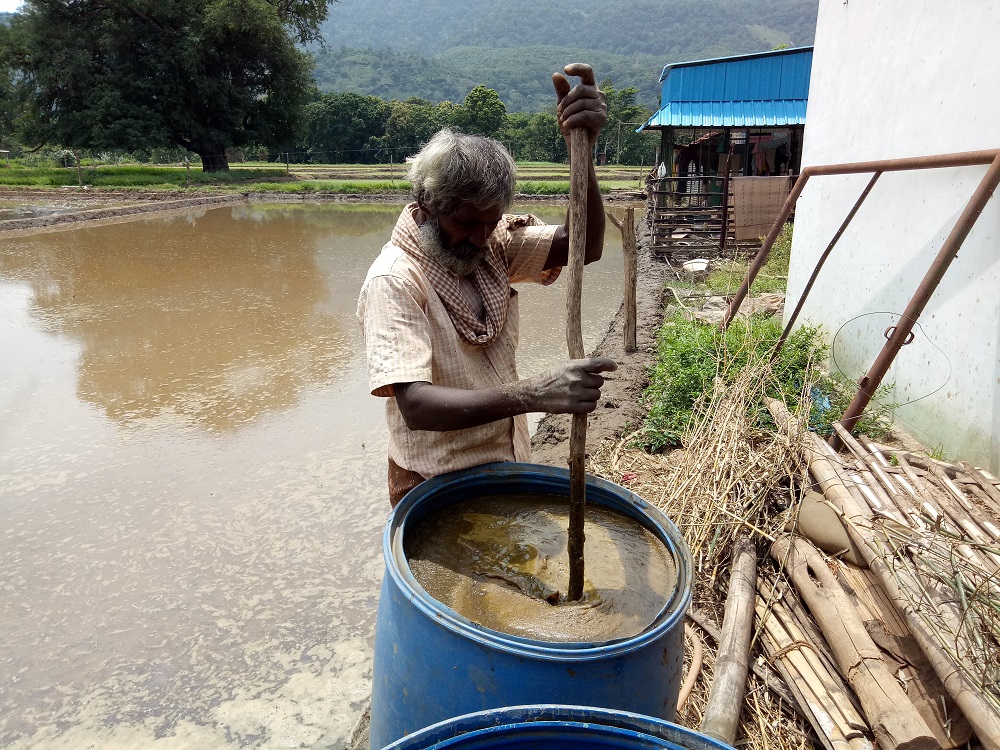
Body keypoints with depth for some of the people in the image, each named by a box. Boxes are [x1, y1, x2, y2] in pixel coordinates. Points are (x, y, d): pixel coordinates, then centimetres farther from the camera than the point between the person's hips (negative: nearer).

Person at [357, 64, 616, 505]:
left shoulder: (492, 242, -4)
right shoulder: (393, 282, -24)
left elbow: (583, 246, -16)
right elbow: (415, 405, -35)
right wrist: (533, 394, -46)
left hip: (506, 466, 7)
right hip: (438, 488, -6)